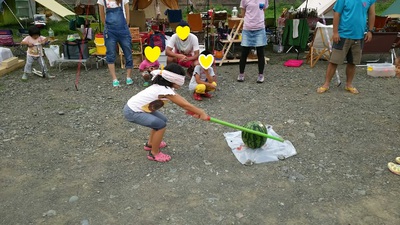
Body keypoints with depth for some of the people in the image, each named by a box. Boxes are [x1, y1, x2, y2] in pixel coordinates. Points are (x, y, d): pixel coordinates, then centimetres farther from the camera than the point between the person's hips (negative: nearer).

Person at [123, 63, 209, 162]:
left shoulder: (163, 86, 2)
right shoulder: (165, 91, -27)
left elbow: (181, 99, 2)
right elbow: (185, 105, -23)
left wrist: (195, 111, -7)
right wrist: (201, 113, -13)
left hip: (135, 106, 10)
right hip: (132, 112, -10)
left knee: (162, 120, 18)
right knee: (161, 125, -15)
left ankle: (150, 144, 36)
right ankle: (154, 153, 3)